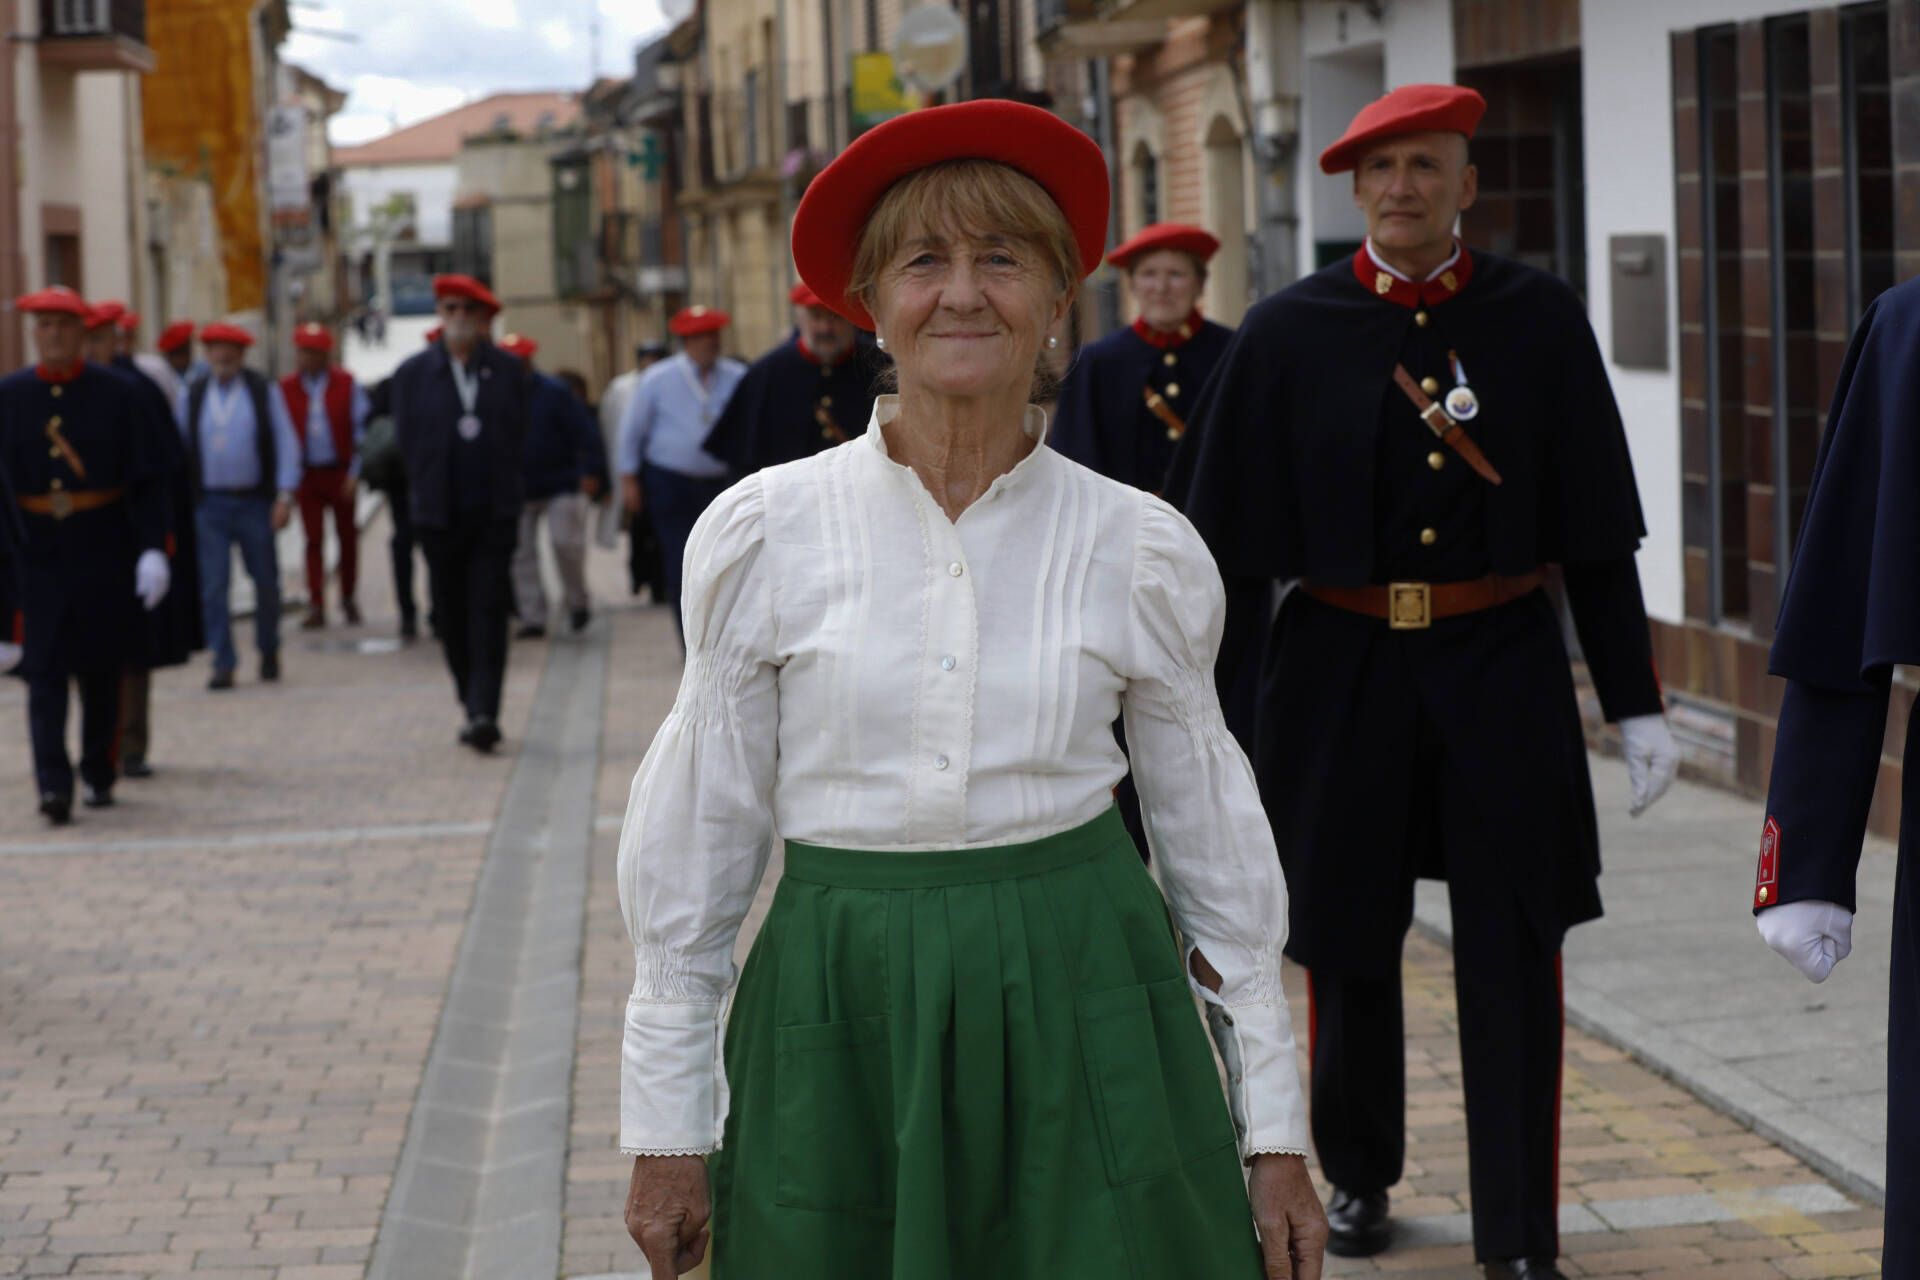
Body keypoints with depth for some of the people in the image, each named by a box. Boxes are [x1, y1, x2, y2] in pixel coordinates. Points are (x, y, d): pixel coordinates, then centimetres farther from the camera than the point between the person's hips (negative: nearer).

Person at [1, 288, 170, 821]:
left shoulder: (114, 393, 0)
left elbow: (146, 479, -2)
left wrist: (152, 548, -12)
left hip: (104, 551, 0)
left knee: (102, 671, 9)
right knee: (44, 671, -8)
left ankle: (98, 774, 25)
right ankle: (53, 786, -14)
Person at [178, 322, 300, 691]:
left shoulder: (265, 392, 2)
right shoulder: (192, 395, 7)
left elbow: (286, 443, 0)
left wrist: (285, 495, -9)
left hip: (255, 503, -1)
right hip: (209, 504, 1)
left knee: (266, 583, 7)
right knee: (213, 587, -7)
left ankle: (269, 652, 27)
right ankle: (223, 663, -4)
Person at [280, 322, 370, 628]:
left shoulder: (347, 384, 0)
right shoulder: (286, 388, 1)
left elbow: (361, 430, 0)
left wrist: (355, 473, -6)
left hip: (340, 473, 0)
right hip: (307, 474, 0)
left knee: (347, 537, 8)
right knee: (313, 540, -1)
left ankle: (348, 599, 23)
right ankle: (316, 606, -1)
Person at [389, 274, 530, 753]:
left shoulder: (509, 371, 4)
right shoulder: (413, 373, 4)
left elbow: (518, 440, 8)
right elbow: (409, 443, 6)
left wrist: (508, 497, 4)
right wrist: (427, 502, 3)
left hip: (493, 515, -1)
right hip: (440, 517, 1)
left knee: (488, 613, -9)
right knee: (451, 616, 6)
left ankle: (484, 712, -12)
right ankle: (472, 705, 19)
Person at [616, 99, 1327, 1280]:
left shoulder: (1143, 549, 0)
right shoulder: (764, 532, -3)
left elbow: (1213, 829, 6)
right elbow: (699, 829, 2)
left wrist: (1275, 1133, 6)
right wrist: (667, 1132, 2)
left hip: (1080, 1012, 0)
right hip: (839, 1021, 0)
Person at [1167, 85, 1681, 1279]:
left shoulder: (1541, 320, 0)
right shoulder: (1290, 332, -1)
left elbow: (1598, 531, 1)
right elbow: (1222, 534, 1)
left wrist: (1638, 705, -1)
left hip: (1505, 667, 0)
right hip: (1340, 673, 1)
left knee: (1515, 955, 0)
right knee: (1347, 944, 12)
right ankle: (1358, 1176, 34)